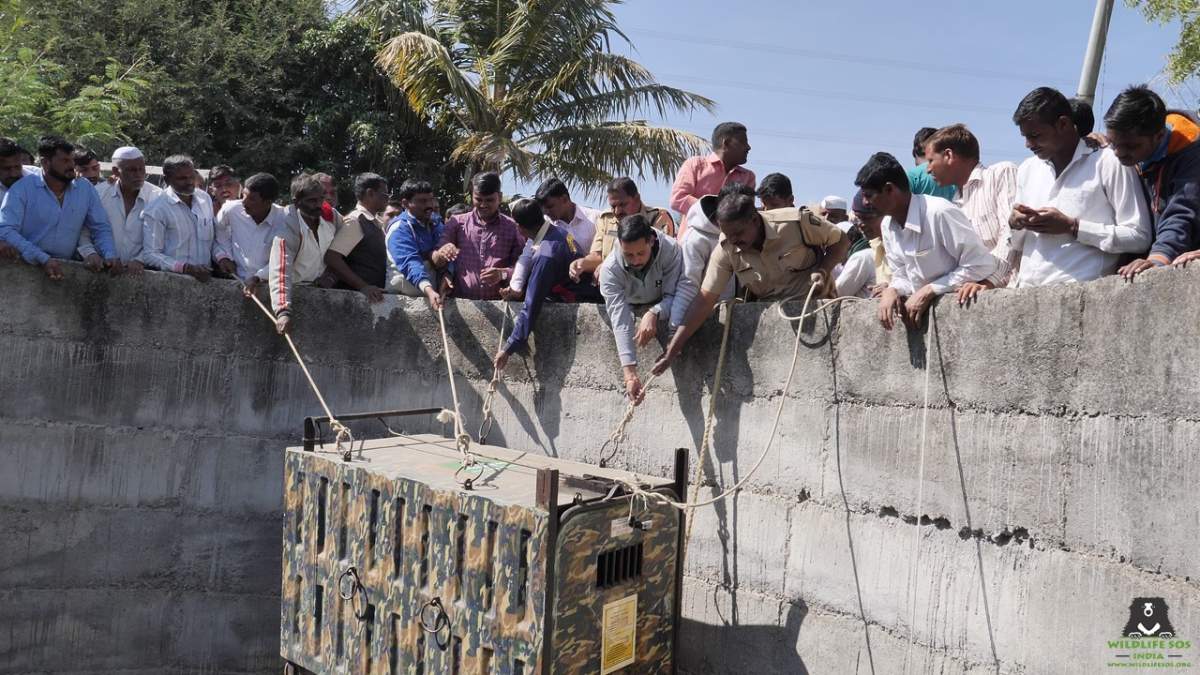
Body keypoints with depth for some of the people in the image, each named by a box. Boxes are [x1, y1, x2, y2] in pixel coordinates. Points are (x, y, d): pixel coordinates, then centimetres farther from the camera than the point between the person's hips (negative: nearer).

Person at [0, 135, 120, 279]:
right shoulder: (22, 189, -3)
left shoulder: (85, 189, 7)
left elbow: (101, 228, 12)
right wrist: (43, 259, -22)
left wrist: (111, 256, -7)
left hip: (68, 269, 3)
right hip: (27, 267, -3)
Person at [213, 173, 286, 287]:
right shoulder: (231, 209, -10)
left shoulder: (284, 220, -15)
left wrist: (259, 277, -17)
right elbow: (218, 229, 13)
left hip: (269, 284, -1)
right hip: (236, 280, 2)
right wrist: (223, 256, 5)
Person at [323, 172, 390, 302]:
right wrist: (363, 286, -23)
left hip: (375, 294, 8)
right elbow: (332, 258, -20)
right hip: (355, 295, -8)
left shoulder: (376, 222, 13)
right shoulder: (354, 220, -11)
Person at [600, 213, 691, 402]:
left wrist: (653, 313, -51)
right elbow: (620, 321, -37)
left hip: (664, 308, 0)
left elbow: (676, 294, -28)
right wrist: (630, 374, -46)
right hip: (632, 311, 1)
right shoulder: (610, 269, -32)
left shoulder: (671, 249, -32)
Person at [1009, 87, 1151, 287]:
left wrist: (1071, 226, -8)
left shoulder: (1109, 163, 1)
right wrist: (1014, 223, 6)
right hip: (1025, 290, 5)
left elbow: (1139, 237, -4)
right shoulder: (1027, 169, 20)